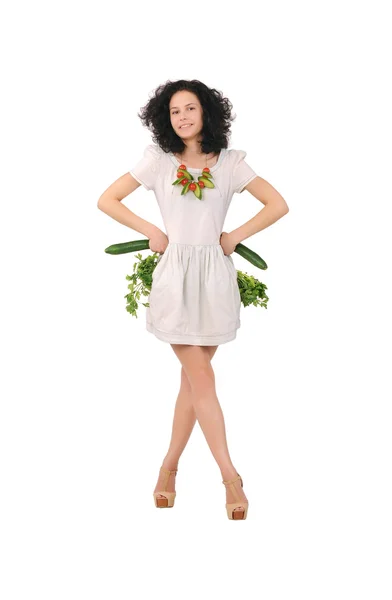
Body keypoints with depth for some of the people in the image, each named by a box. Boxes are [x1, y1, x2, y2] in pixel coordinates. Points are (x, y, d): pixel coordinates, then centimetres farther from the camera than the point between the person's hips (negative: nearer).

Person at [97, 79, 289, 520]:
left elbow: (278, 205, 8)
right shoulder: (159, 160, 3)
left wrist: (235, 235, 1)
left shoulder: (229, 162, 5)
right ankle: (231, 478, 0)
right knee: (202, 378, -5)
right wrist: (151, 232, -1)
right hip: (174, 274, -2)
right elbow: (107, 200, 6)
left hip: (214, 276, 2)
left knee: (192, 378, 8)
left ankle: (169, 467, 22)